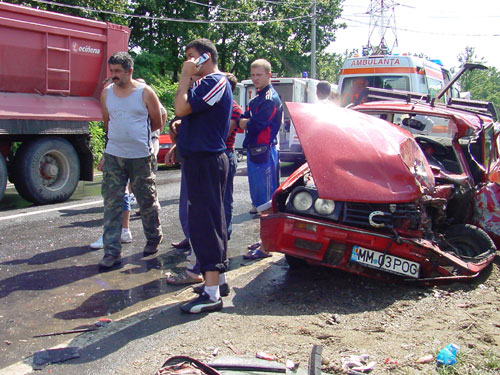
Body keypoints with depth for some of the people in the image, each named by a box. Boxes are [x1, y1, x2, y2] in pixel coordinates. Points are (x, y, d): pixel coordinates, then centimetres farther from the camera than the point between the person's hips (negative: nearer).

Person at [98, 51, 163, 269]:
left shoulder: (145, 92, -4)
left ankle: (153, 239, 31)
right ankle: (112, 251, 4)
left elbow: (157, 123, 4)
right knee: (111, 203, -1)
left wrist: (136, 134, 10)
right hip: (113, 155, 4)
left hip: (140, 156, -3)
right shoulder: (106, 93, 8)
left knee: (147, 201, 9)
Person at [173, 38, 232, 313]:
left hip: (206, 161, -11)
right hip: (199, 159, 11)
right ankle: (219, 277, 29)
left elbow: (181, 108, -23)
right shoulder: (206, 83, 19)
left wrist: (185, 76, -13)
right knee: (211, 220, 16)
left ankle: (211, 294, -8)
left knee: (204, 222, -11)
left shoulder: (215, 82, -14)